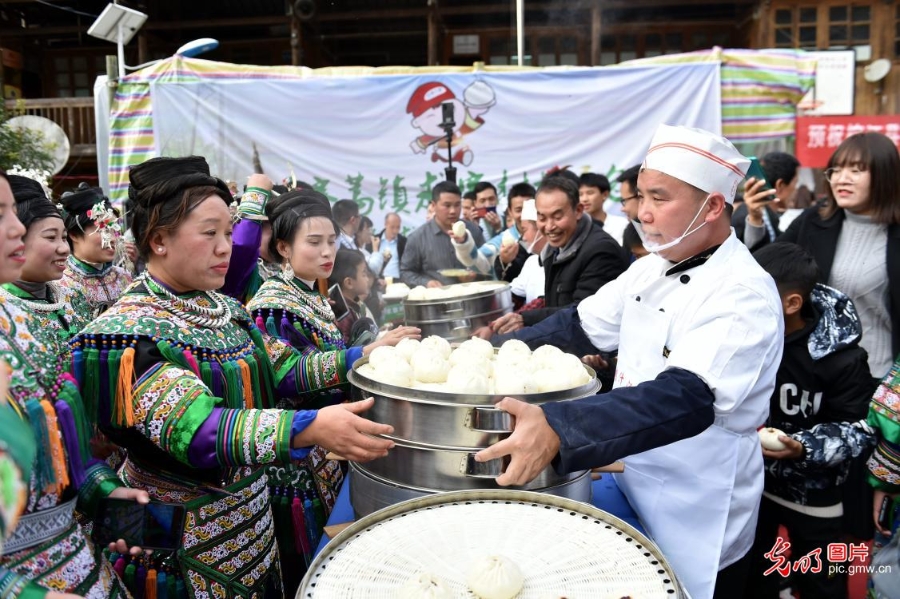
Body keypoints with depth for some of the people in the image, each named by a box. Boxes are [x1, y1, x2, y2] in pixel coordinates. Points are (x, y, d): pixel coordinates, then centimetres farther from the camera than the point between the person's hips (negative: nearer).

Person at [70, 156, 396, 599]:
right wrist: (308, 429, -44)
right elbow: (194, 430, -33)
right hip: (184, 537, -7)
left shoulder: (224, 309, 2)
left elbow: (282, 368, 6)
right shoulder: (129, 331, -22)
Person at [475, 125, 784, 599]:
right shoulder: (651, 269, 1)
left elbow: (684, 401, -37)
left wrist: (557, 430, -48)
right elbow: (579, 325, 6)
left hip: (694, 524, -7)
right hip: (631, 493, 7)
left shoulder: (744, 295, -24)